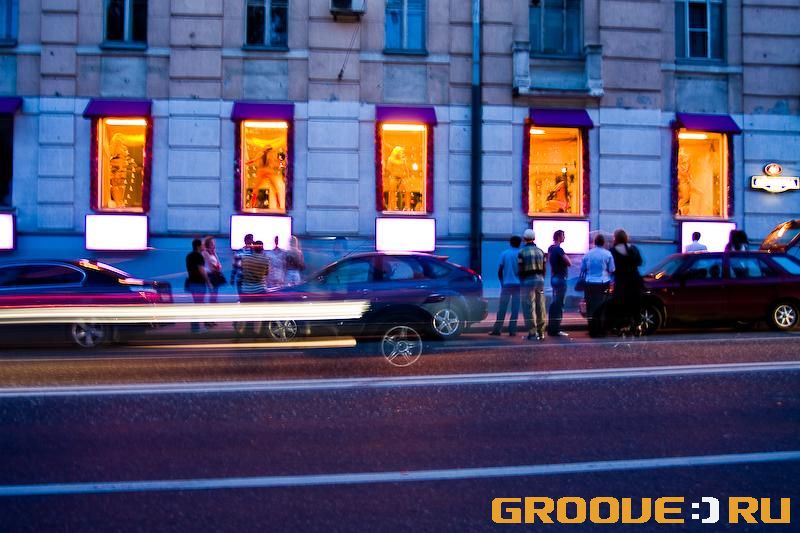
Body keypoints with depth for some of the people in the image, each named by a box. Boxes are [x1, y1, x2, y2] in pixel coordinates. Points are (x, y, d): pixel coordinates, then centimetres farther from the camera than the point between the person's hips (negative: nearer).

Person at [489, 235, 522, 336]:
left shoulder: (504, 253, 2)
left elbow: (500, 270, 1)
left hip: (506, 284, 1)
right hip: (518, 284, 0)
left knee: (502, 308, 3)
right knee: (515, 308, 2)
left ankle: (497, 329, 2)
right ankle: (512, 330, 1)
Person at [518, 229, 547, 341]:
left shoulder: (522, 252, -7)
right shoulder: (540, 251, 9)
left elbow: (520, 270, -6)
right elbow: (544, 268, 10)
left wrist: (521, 282, 7)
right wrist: (541, 279, 17)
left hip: (528, 281, -5)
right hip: (540, 279, 5)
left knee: (529, 307, -3)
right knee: (540, 307, 10)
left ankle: (532, 333, -6)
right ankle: (541, 332, 15)